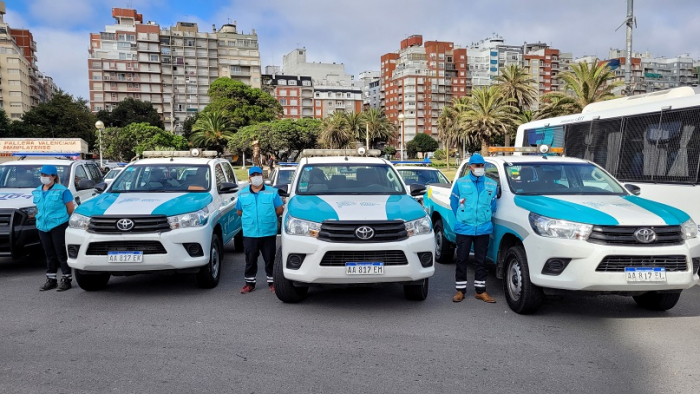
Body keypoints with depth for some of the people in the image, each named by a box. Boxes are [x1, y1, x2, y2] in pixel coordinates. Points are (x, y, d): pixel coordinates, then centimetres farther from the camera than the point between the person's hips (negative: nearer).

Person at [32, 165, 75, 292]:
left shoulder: (62, 191, -7)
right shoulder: (37, 192, 12)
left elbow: (70, 209, -6)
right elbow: (39, 209, 23)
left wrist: (60, 218, -2)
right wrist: (40, 219, 16)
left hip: (59, 226, -6)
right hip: (43, 227, 6)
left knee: (61, 254, -2)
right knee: (49, 255, 13)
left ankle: (66, 279, 5)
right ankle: (51, 280, 21)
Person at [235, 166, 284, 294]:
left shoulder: (272, 192, 4)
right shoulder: (242, 194, 10)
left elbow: (280, 210, 4)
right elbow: (239, 212, 16)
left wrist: (268, 216, 3)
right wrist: (249, 218, 8)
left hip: (269, 233, -1)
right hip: (249, 234, 2)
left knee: (270, 259, 5)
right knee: (250, 260, 9)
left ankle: (272, 282, 17)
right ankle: (250, 283, 20)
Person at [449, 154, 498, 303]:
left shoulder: (492, 185, 7)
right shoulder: (460, 183, 2)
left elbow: (493, 205, 16)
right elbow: (453, 201, 9)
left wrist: (486, 218, 12)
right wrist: (460, 218, 8)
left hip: (483, 228, 2)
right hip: (463, 228, -2)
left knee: (481, 260, 8)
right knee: (461, 259, 3)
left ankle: (480, 291, 17)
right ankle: (460, 290, 12)